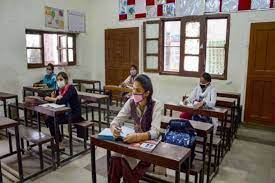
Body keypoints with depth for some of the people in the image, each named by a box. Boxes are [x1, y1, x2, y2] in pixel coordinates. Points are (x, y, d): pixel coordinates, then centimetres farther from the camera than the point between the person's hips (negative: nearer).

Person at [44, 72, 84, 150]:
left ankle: (60, 145, -8)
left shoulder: (71, 88, -18)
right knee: (48, 119, -6)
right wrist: (53, 97, -16)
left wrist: (50, 99, -18)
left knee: (54, 121, -20)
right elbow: (57, 101, 5)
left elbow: (62, 101, -30)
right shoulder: (59, 89, 6)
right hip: (65, 112, 8)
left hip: (74, 114, -8)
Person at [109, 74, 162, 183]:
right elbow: (117, 120, -8)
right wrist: (114, 128, -32)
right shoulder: (131, 102, -6)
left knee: (126, 160, -24)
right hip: (135, 140, 4)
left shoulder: (155, 105, -19)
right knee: (115, 158, -19)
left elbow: (155, 132, -27)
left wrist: (137, 137, -45)